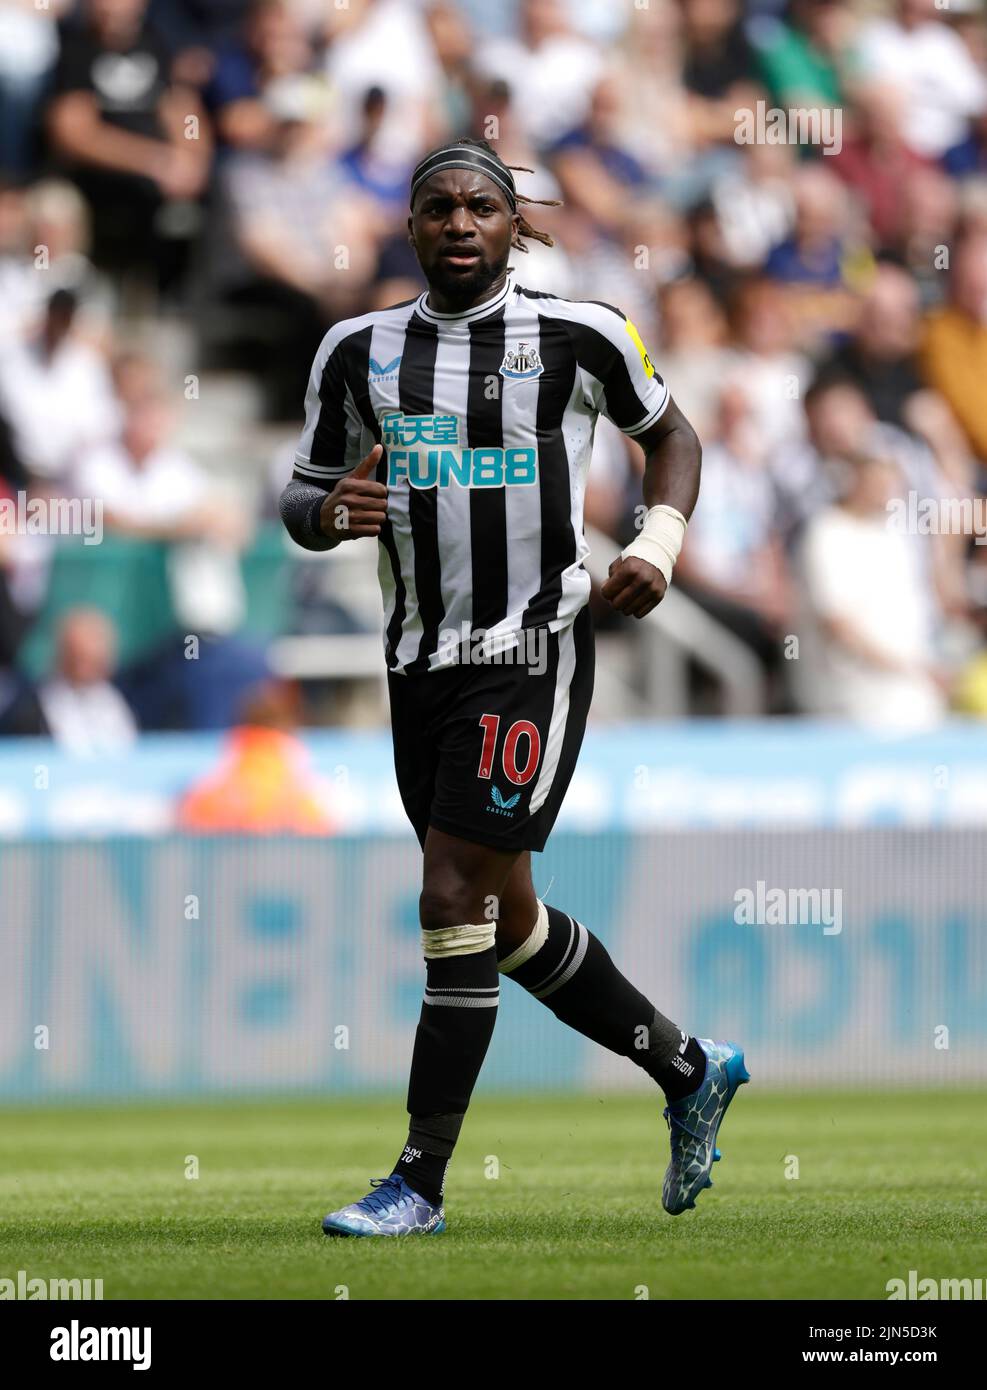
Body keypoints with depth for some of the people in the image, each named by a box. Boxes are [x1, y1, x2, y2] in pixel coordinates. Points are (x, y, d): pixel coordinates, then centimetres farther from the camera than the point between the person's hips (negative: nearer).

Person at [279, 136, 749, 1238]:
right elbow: (301, 501, 13)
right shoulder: (359, 352, 7)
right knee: (510, 922, 12)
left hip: (531, 655, -5)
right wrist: (332, 511, -10)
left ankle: (421, 1182, -9)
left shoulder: (579, 338, -2)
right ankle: (688, 1068, 34)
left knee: (458, 898, -14)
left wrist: (658, 547, -1)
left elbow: (668, 431, 15)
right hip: (420, 664, 5)